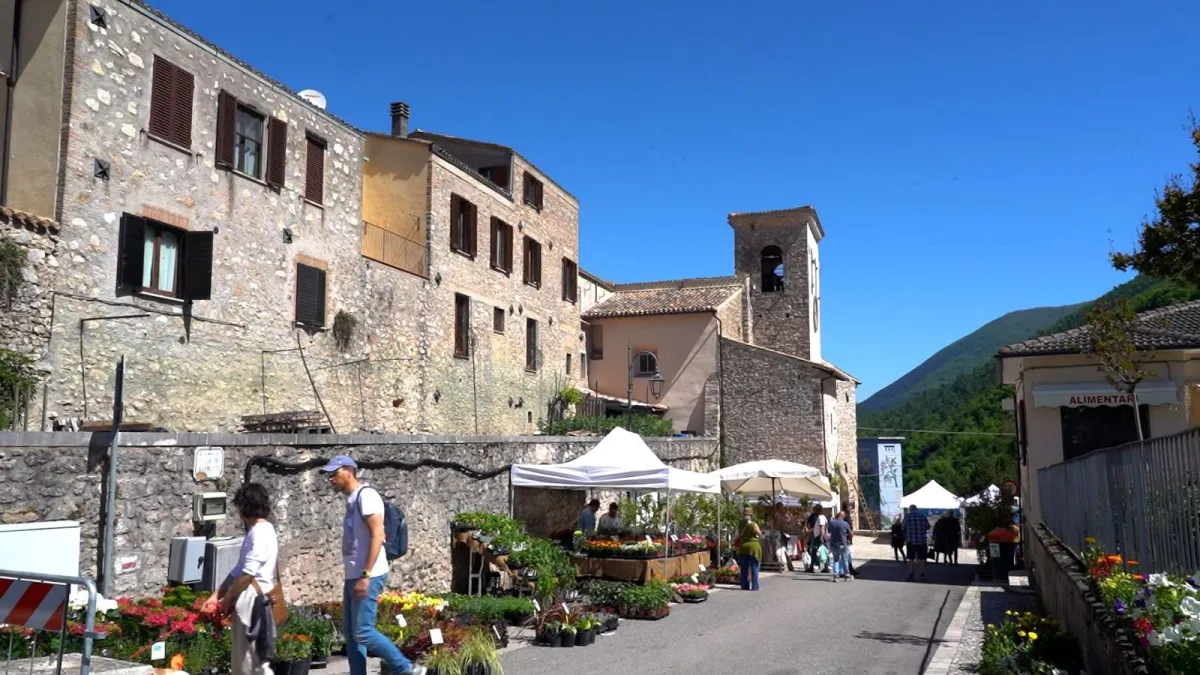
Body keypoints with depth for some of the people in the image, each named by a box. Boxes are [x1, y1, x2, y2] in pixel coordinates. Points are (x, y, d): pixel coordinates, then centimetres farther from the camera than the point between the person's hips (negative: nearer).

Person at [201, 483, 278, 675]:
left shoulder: (261, 532, -15)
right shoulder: (255, 531, 16)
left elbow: (248, 574, -18)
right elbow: (239, 570, 19)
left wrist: (228, 599, -7)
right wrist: (216, 595, 15)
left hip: (254, 602, -10)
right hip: (248, 603, 10)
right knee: (242, 659, 14)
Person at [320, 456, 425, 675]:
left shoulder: (366, 495, -12)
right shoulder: (351, 500, 16)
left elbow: (377, 536, -20)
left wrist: (366, 575, -24)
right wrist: (356, 576, 17)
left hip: (368, 577, -10)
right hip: (353, 576, 10)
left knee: (363, 632, -10)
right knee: (350, 632, 10)